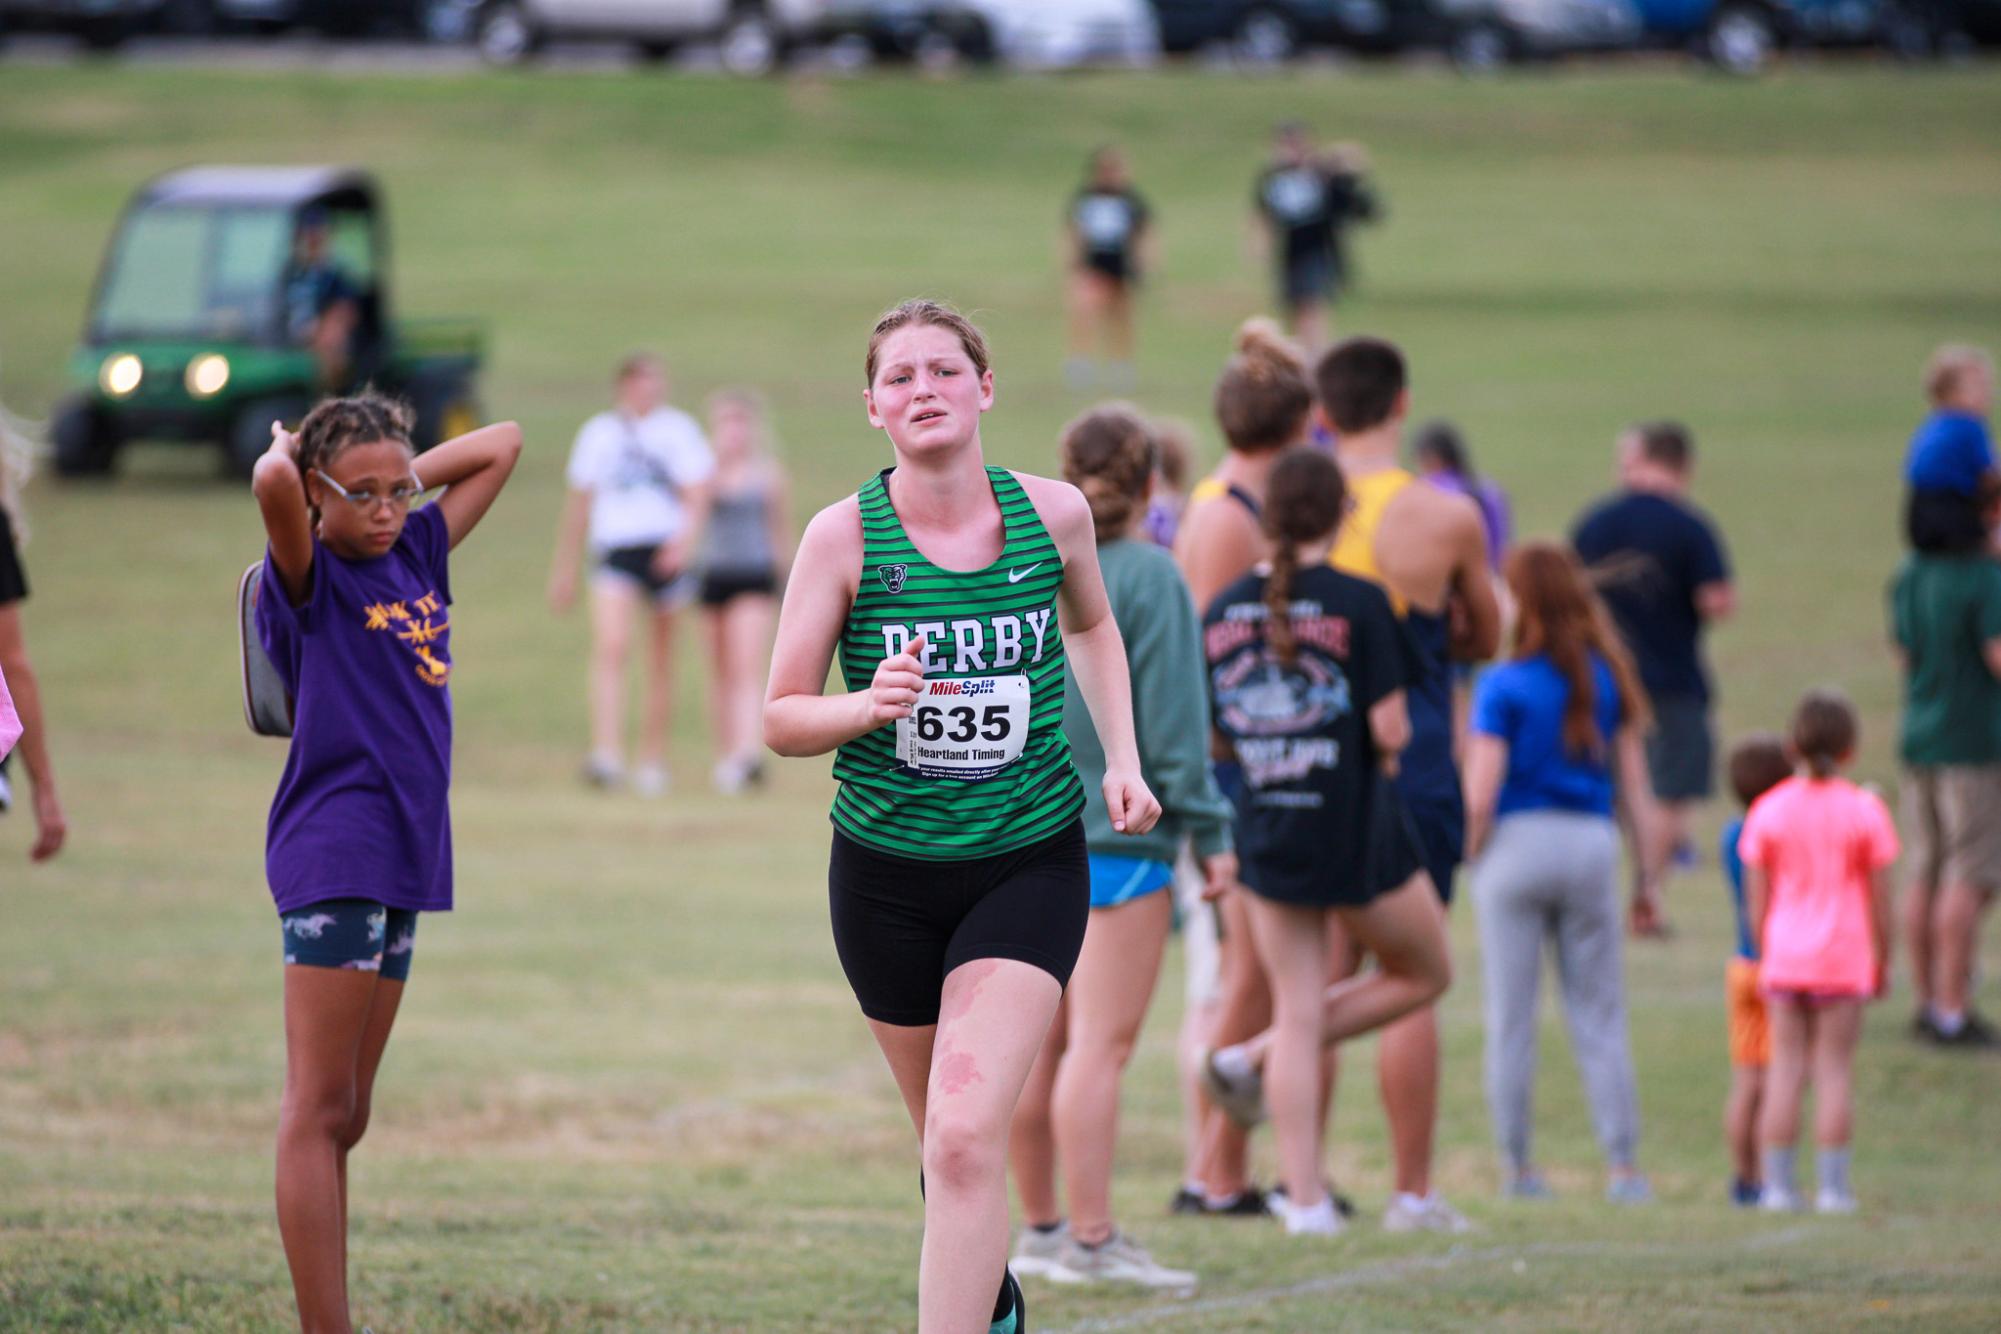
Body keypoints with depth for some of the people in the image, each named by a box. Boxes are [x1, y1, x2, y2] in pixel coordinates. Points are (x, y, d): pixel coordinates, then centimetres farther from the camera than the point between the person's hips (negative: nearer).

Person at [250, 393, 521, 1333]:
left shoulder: (416, 554, 13)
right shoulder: (310, 578, -7)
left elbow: (502, 445, 23)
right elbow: (272, 485, -28)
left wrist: (400, 479, 11)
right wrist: (285, 458, -5)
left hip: (402, 860, 8)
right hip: (332, 857, -8)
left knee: (344, 1117, 8)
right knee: (319, 1113, -8)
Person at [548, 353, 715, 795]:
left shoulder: (678, 429, 6)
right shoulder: (598, 434, 11)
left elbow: (697, 491, -3)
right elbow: (579, 504, 18)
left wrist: (687, 534, -22)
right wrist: (564, 569, 19)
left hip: (666, 553, 0)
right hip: (614, 553, 0)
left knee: (659, 663, 7)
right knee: (609, 647, -20)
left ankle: (652, 760, 20)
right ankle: (607, 755, -29)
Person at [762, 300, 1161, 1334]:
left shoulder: (1053, 513, -4)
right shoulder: (845, 535, -9)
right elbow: (781, 719, -4)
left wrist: (1121, 759, 9)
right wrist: (869, 707, -24)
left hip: (1030, 867, -1)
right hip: (886, 872, 1)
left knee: (967, 1138, -19)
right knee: (946, 1144, 15)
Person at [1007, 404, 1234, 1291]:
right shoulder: (1149, 577, -11)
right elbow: (1174, 721, -12)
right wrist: (1211, 836, -7)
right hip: (1118, 837, -7)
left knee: (1041, 1043, 13)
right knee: (1100, 1044, -6)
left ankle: (1038, 1227, 20)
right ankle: (1091, 1240, -8)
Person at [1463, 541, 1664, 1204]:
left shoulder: (1503, 686, -9)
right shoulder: (1608, 680, 3)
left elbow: (1481, 792, -13)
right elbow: (1633, 780, 5)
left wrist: (1474, 852, 3)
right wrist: (1650, 864, 10)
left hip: (1517, 846, -3)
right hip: (1591, 844, 3)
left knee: (1511, 1018, 6)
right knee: (1598, 1015, 7)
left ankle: (1516, 1166, 9)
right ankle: (1623, 1165, 2)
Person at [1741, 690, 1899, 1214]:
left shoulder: (1769, 811, -1)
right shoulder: (1865, 811, -6)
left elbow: (1757, 899, 1)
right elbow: (1880, 898, -2)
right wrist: (1882, 963, 9)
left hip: (1785, 955, 2)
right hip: (1844, 957, -2)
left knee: (1785, 1068, 5)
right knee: (1835, 1069, 2)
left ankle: (1778, 1184, 4)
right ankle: (1833, 1186, 1)